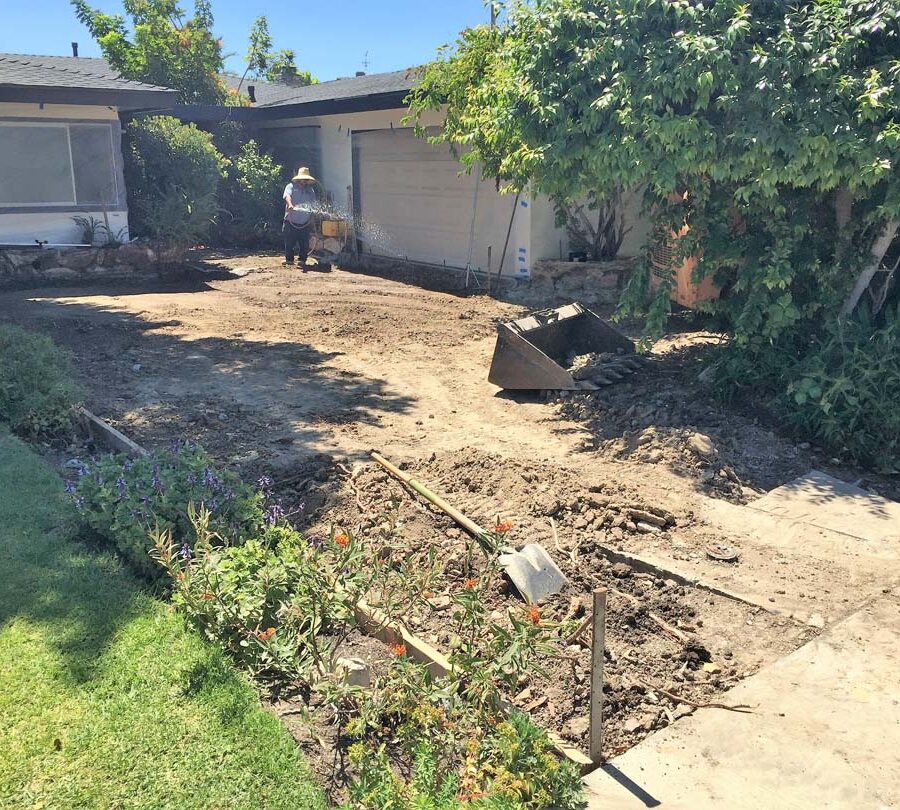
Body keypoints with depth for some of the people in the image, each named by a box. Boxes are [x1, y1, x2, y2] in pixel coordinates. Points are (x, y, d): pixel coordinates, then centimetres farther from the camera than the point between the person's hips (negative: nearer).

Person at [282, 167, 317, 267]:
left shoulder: (310, 190, 14)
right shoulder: (291, 186, 2)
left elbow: (313, 205, 15)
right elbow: (287, 196, -18)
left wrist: (312, 217, 4)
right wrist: (290, 205, -39)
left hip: (305, 222, 3)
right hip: (291, 221, -3)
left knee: (304, 244, -1)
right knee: (289, 242, 2)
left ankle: (302, 260, 8)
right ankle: (289, 260, 12)